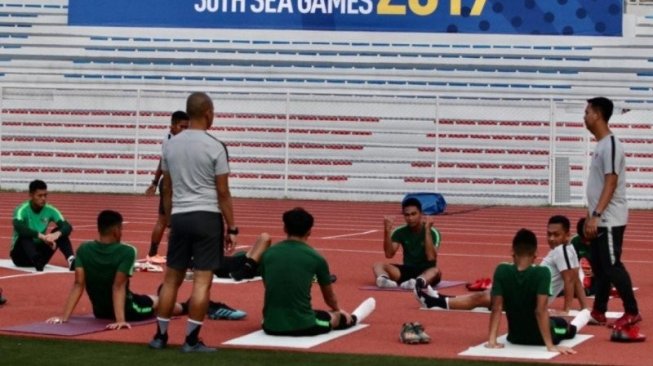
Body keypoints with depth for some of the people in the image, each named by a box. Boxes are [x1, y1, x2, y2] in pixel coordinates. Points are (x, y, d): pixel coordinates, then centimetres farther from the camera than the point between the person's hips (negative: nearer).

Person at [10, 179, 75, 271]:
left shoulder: (50, 210, -4)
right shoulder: (22, 210, -18)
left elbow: (68, 227, -14)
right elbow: (19, 227, -39)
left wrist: (57, 234, -37)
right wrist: (41, 236, -48)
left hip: (39, 250, 4)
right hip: (21, 255, -4)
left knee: (61, 232, -14)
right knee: (25, 234, -34)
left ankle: (71, 260, -36)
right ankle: (38, 263, -58)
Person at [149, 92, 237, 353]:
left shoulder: (171, 145, 7)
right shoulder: (214, 147, -8)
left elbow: (167, 189, 12)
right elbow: (223, 193, -6)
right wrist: (231, 228, -1)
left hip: (179, 217, 5)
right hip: (207, 217, -5)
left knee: (171, 278, 13)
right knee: (202, 280, -2)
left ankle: (160, 335, 17)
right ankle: (191, 340, -2)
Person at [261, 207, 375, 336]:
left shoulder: (268, 254, 4)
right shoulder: (316, 258, -2)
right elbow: (329, 296, 16)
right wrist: (338, 310, 40)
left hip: (271, 326, 3)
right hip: (302, 325, -3)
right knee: (341, 317, 28)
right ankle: (354, 318, 60)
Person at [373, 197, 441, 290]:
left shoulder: (432, 232, -10)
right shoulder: (400, 232, 0)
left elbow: (431, 258, -23)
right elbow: (389, 254, -9)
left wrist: (427, 231, -29)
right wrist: (387, 232, -21)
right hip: (407, 271, 3)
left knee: (435, 271, -36)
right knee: (378, 265, -19)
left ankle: (419, 282, -69)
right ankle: (383, 279, -54)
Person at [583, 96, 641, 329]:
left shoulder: (610, 144, -16)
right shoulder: (600, 145, 14)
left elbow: (611, 183, -22)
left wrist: (596, 215, -25)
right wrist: (590, 215, 21)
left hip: (609, 219, -10)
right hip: (600, 219, 10)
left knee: (612, 266, -6)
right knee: (599, 267, 12)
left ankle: (632, 313, 1)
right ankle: (598, 313, 18)